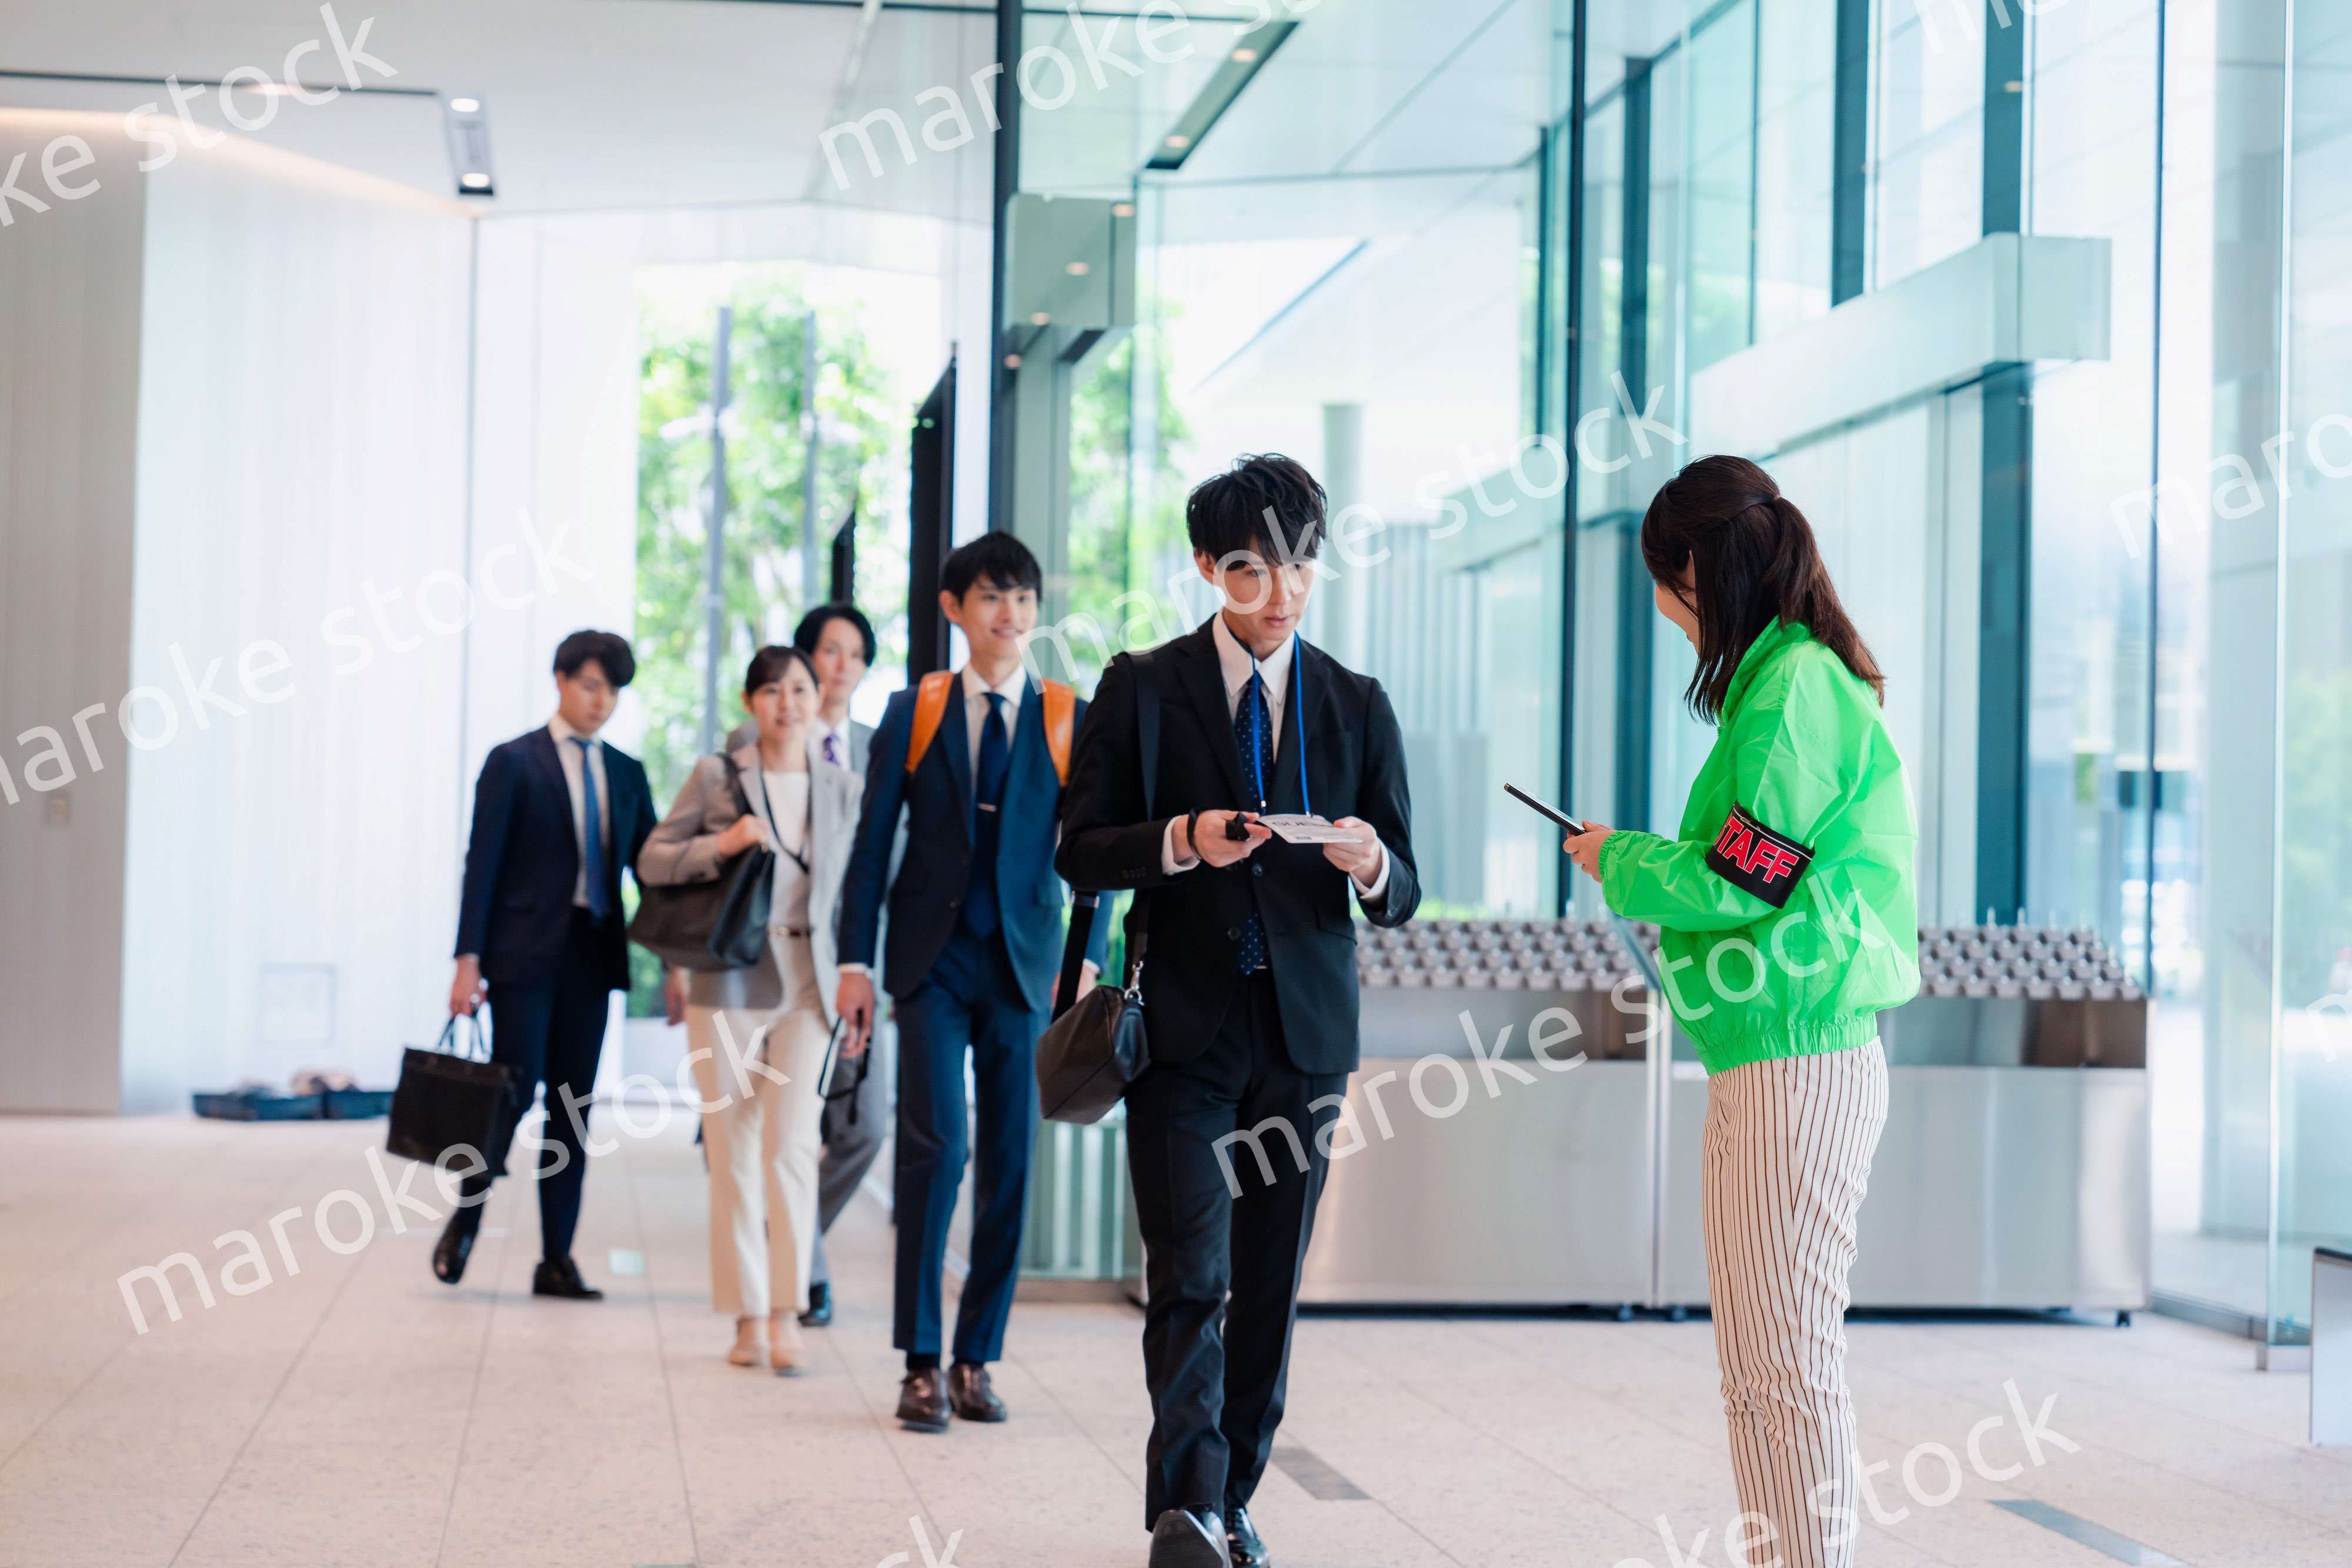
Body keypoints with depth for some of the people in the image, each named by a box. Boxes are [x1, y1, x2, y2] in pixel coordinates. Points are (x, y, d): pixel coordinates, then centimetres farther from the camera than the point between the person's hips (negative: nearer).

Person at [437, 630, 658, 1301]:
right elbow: (482, 863, -5)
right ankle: (465, 1218, 16)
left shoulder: (625, 772, 12)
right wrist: (469, 960, -11)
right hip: (525, 956, -4)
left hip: (593, 957, 4)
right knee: (516, 1090, -7)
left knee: (573, 1108, 4)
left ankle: (557, 1258, 9)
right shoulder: (513, 762, -1)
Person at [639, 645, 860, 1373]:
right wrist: (722, 844, -13)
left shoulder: (846, 789, 8)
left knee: (792, 1144, -11)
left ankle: (788, 1314, -8)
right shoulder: (715, 778, 2)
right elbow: (652, 862, 3)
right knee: (733, 1151, 2)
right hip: (727, 983, 0)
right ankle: (748, 1317, 10)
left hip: (808, 986, 1)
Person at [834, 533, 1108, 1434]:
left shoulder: (1070, 721, 6)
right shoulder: (913, 713, 6)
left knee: (1009, 1162, 3)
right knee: (935, 1146, -12)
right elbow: (873, 843, 5)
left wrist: (1087, 961, -8)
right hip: (934, 961, -1)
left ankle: (975, 1359, 14)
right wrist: (855, 961, -1)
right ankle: (922, 1364, -4)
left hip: (1023, 965, 1)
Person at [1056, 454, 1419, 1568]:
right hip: (1182, 1025, -3)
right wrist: (1181, 842, -19)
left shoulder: (1358, 706, 11)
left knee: (1272, 1286, 7)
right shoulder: (1142, 690, 4)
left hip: (1305, 1030, 3)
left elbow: (1402, 897, 8)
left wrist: (1370, 865, -15)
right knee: (1191, 1275, -12)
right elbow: (1078, 851, -1)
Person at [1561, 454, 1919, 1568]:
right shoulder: (1789, 675, 17)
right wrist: (1641, 863, 15)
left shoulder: (1794, 683, -13)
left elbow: (1743, 876, -17)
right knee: (1752, 1361, 14)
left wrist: (1621, 861, -2)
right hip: (1765, 1066, 10)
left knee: (1790, 1359, -6)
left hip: (1796, 1067, -10)